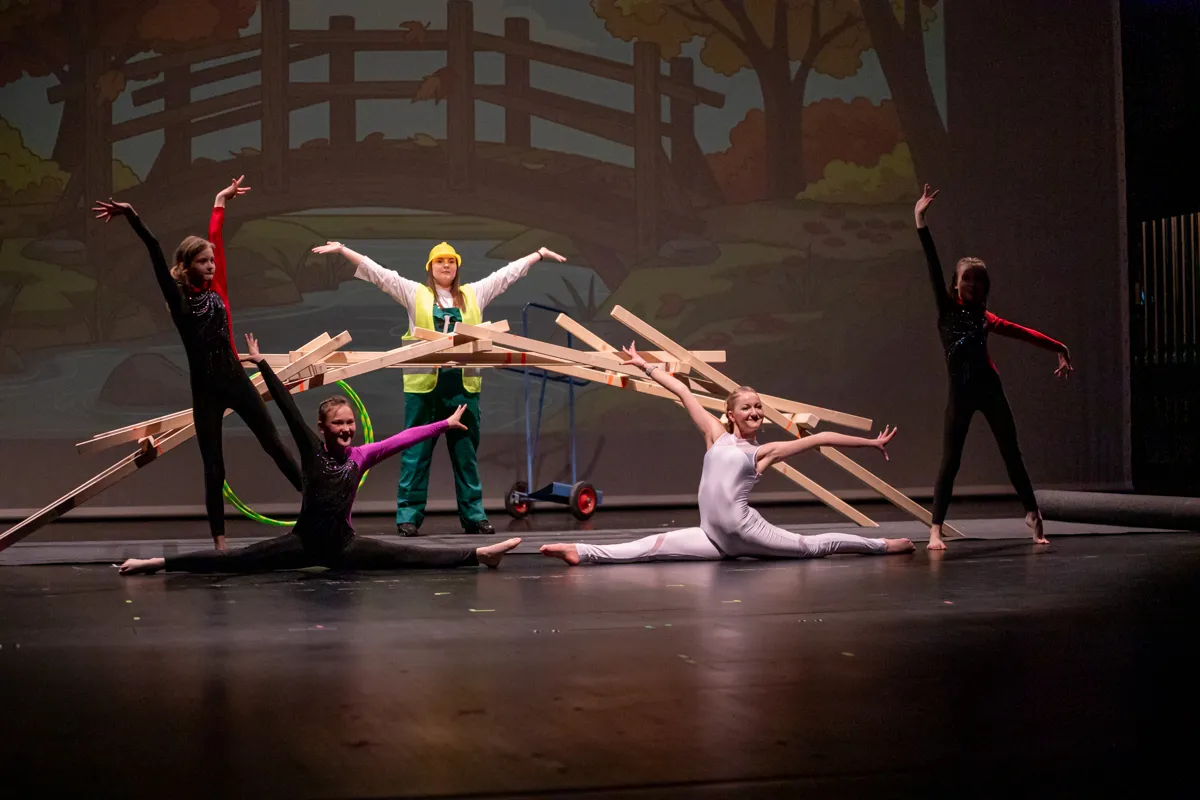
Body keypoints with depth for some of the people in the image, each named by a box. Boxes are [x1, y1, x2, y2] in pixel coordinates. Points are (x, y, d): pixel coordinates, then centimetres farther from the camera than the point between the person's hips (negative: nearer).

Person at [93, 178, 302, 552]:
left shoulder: (216, 289, 5)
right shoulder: (179, 298, -4)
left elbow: (215, 240, 14)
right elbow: (156, 254, -13)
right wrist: (131, 215, -22)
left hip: (236, 381, 3)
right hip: (206, 390, -3)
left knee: (274, 444, 7)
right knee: (214, 468, 1)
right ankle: (219, 541, 9)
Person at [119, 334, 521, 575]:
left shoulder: (361, 455, 3)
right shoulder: (312, 448, -3)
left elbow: (403, 439, 2)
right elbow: (289, 408, -8)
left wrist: (444, 424, 1)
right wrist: (261, 363, -12)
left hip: (343, 544, 2)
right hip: (304, 540, -2)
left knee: (411, 557, -9)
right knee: (233, 560, -10)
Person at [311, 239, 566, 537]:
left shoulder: (474, 294, 14)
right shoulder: (415, 294, 8)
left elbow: (508, 272, 20)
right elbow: (377, 272, 3)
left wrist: (540, 254, 22)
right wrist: (342, 250, -3)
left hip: (463, 384, 2)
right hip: (424, 382, -2)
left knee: (466, 452, 8)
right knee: (416, 451, 1)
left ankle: (473, 514, 13)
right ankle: (408, 515, 4)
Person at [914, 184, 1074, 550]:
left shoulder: (985, 318, 9)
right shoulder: (946, 308, 2)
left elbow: (1022, 332, 19)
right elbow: (933, 266, -5)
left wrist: (1059, 348, 21)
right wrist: (920, 220, -12)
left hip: (989, 389, 2)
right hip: (960, 394, -2)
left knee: (1011, 454, 9)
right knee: (950, 462, -4)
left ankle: (1032, 514, 24)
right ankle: (936, 530, -1)